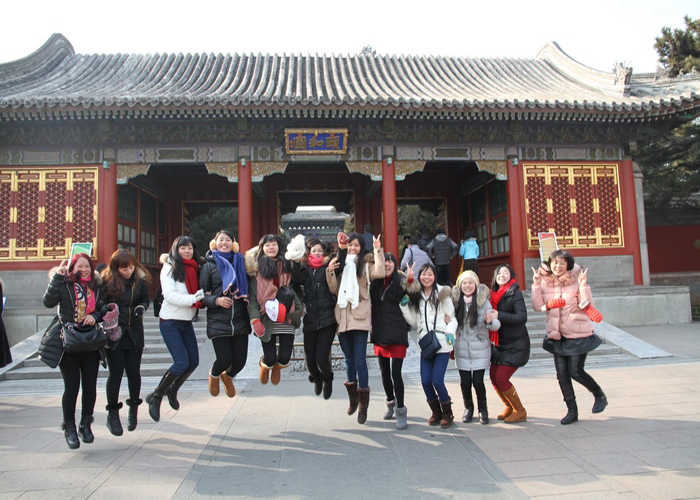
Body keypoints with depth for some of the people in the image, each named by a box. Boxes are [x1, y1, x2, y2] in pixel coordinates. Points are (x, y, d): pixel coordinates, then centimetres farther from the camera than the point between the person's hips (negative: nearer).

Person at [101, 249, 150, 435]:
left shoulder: (140, 281, -1)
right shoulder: (106, 282, -8)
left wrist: (141, 308, -9)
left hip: (134, 334, 2)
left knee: (134, 372, 8)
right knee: (116, 373, 2)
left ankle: (133, 409, 27)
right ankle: (112, 415, 17)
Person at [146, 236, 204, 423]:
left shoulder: (194, 269, 10)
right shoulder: (170, 267, -7)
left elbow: (199, 293, 15)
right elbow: (169, 295, -17)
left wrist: (203, 297, -5)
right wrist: (194, 298, -21)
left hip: (186, 321, 6)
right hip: (170, 321, -6)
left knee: (193, 361, 6)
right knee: (181, 362, -14)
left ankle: (173, 390, 31)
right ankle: (156, 397, 6)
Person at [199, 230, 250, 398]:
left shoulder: (240, 262, 12)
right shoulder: (209, 265, 5)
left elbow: (248, 288, 16)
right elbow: (202, 295, 2)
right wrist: (216, 300, -16)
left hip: (240, 320, 2)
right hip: (218, 322, -2)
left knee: (240, 360, 0)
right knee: (224, 360, -8)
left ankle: (228, 377, 38)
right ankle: (214, 374, 31)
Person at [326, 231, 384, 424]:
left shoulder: (366, 264, 4)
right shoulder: (340, 263, 14)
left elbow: (379, 273, -16)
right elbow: (334, 289, 9)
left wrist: (378, 250, -16)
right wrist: (330, 272, -4)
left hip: (359, 317, -4)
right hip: (342, 316, 4)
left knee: (360, 360, -6)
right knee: (349, 360, 14)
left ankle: (363, 404, 4)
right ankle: (353, 398, 29)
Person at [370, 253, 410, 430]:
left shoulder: (401, 282, -4)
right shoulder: (375, 283, 7)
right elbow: (372, 305, 13)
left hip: (397, 334, -4)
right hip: (379, 334, 4)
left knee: (395, 373, -7)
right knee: (384, 372, 15)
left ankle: (400, 410, 4)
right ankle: (390, 402, 35)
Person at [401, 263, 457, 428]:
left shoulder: (442, 294, -1)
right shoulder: (415, 296, 11)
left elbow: (452, 318, 1)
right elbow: (413, 321, 10)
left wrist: (450, 331, -16)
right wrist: (404, 306, -2)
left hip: (442, 344, -4)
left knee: (437, 380, -9)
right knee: (425, 381, -3)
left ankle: (447, 413, 13)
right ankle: (436, 412, 21)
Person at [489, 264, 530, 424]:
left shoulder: (515, 293, -12)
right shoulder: (493, 294, 8)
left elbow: (522, 317, -22)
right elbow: (491, 316, 15)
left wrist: (499, 316, -29)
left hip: (516, 344, -7)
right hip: (499, 343, 7)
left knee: (501, 378, -10)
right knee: (493, 377, 5)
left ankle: (520, 411, 10)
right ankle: (509, 407, 27)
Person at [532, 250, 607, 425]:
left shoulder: (576, 281, -10)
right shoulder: (545, 282, 0)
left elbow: (587, 306, -14)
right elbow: (538, 306, -4)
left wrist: (584, 286, -25)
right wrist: (536, 286, -13)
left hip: (578, 334, -4)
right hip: (557, 335, 4)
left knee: (575, 371, -2)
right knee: (562, 374, 7)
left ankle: (600, 396, 27)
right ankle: (572, 410, 22)